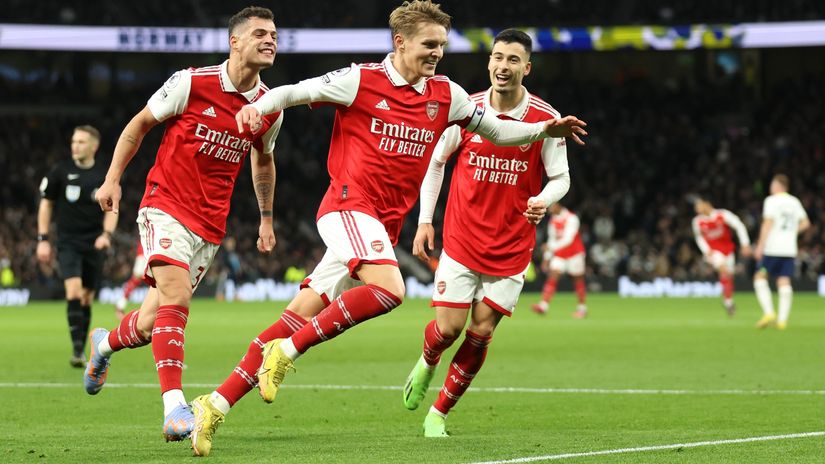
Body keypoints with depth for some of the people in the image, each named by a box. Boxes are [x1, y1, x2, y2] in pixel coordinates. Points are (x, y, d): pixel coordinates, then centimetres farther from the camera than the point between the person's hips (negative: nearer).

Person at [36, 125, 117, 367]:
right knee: (74, 292, -20)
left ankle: (81, 350, 19)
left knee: (86, 299, 7)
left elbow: (111, 210, 8)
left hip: (94, 245, 2)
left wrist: (107, 234, -11)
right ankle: (77, 349, -20)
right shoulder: (60, 171, -1)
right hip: (68, 244, -2)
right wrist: (43, 239, 2)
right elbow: (46, 204, 6)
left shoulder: (104, 176, 2)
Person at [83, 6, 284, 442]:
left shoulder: (270, 108, 3)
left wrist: (266, 217, 29)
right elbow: (140, 123, 4)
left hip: (210, 226, 5)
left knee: (150, 325, 6)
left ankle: (105, 344, 41)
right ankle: (174, 406, -29)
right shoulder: (192, 83, -10)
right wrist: (113, 178, 0)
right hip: (166, 206, -4)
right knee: (175, 296, -26)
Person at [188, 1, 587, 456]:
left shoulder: (445, 95, 13)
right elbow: (292, 92, -1)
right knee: (389, 289, -31)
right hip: (349, 205, -6)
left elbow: (497, 131, 23)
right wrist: (258, 106, -21)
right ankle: (287, 351, -21)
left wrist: (546, 129, 8)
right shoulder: (361, 80, -4)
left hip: (383, 226, 6)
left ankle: (215, 405, 1)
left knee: (299, 319, 0)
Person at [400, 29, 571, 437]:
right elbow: (434, 161, 9)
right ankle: (427, 364, 32)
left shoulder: (546, 119, -6)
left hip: (511, 248, 0)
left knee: (480, 334, -1)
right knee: (448, 327, -5)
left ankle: (440, 412, 16)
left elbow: (560, 177, 1)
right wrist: (424, 220, 4)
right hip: (461, 240, 0)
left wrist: (542, 200, -22)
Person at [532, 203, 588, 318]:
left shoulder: (571, 219, -16)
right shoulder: (553, 220, 7)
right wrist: (547, 258, 13)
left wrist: (552, 247, -34)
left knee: (578, 280, 3)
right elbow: (552, 239, 14)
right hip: (559, 254, 6)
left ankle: (582, 308, 16)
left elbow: (568, 239, -25)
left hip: (574, 253, -5)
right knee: (552, 277, -11)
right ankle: (543, 305, -23)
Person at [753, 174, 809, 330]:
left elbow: (768, 223, -14)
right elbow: (805, 223, 14)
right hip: (790, 249, 5)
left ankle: (768, 313, -11)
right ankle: (783, 319, -5)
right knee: (784, 282, 3)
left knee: (760, 278, 4)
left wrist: (760, 246, -14)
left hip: (772, 247, -5)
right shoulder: (795, 202, 13)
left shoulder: (771, 200, -5)